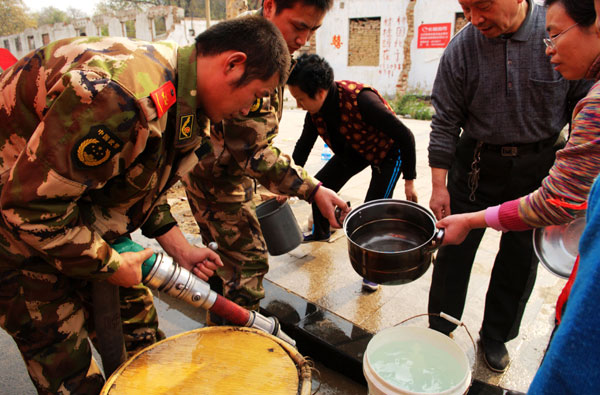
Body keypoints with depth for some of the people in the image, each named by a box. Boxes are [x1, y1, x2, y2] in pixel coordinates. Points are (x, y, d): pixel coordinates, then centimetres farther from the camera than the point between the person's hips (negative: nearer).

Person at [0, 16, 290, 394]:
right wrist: (110, 265, -19)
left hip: (80, 221, 8)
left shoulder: (183, 99, -3)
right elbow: (31, 205, -31)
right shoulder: (118, 93, -36)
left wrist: (181, 249, 0)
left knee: (138, 326, 15)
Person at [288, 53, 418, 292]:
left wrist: (409, 180, -24)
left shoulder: (361, 100, -39)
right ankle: (321, 232, 35)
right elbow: (303, 146, 0)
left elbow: (405, 136, -30)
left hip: (388, 151, -6)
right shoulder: (315, 110, -17)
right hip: (355, 150, 7)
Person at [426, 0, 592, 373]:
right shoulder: (461, 48, -11)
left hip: (540, 164, 1)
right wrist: (439, 185, -8)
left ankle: (495, 336, 31)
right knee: (455, 248, 4)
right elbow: (445, 122, -6)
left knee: (522, 255, 10)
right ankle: (440, 329, 25)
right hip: (477, 163, 0)